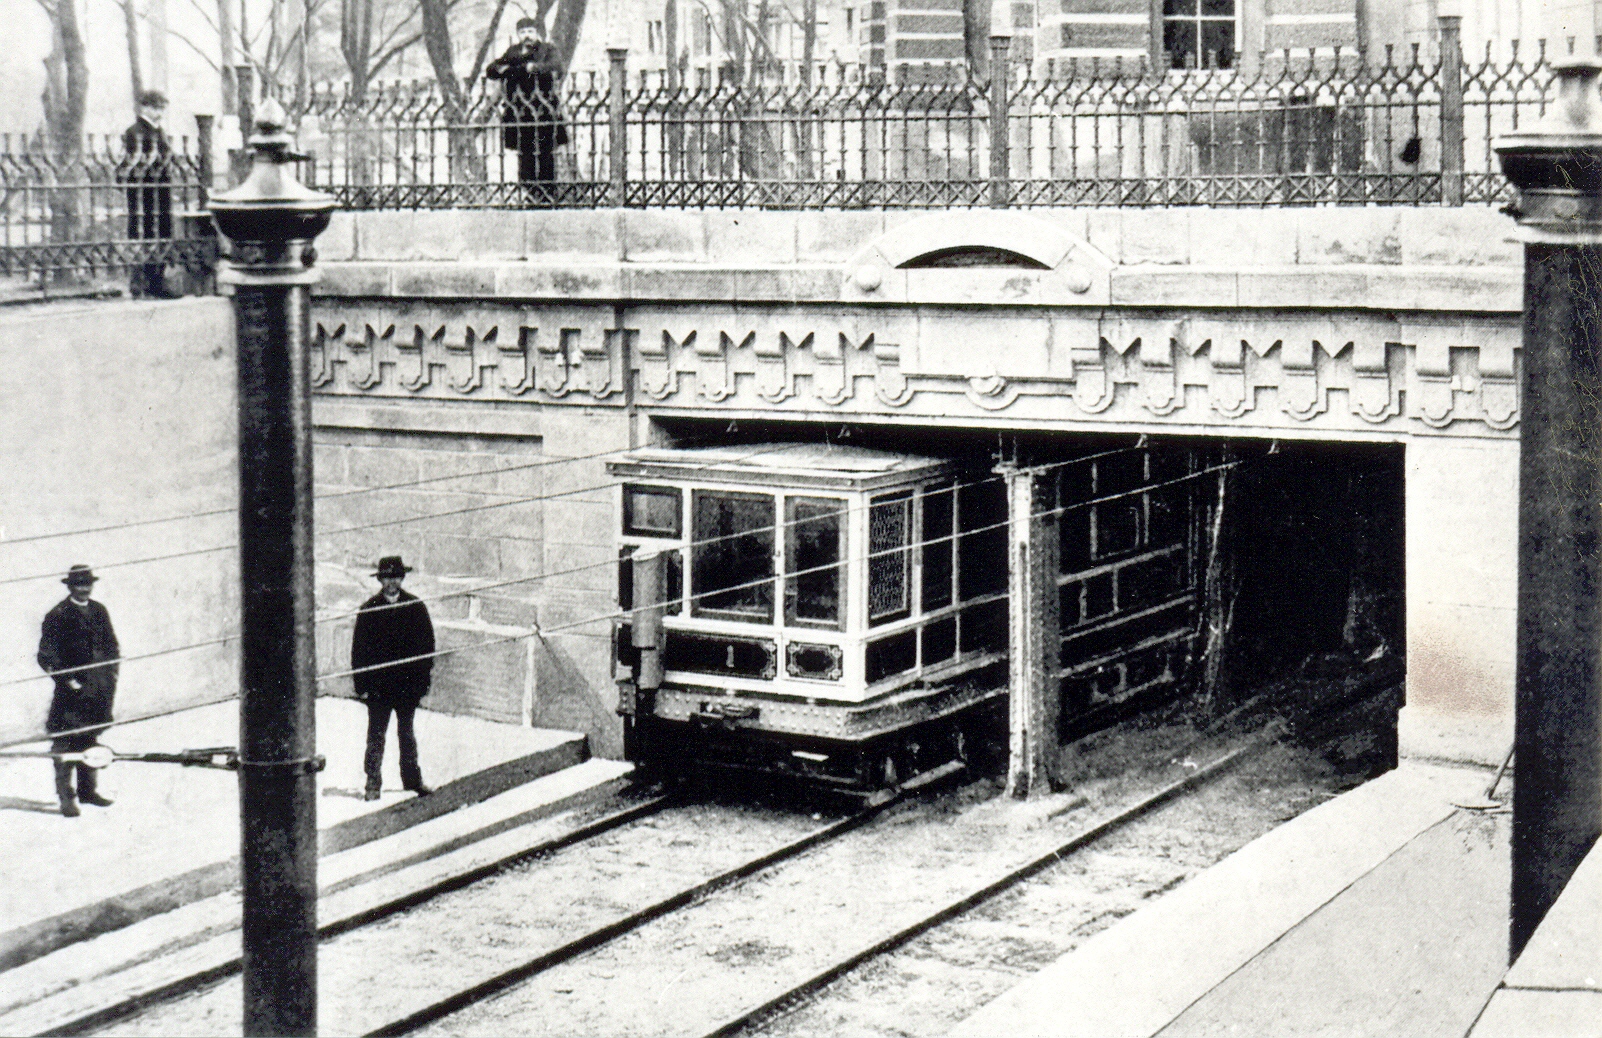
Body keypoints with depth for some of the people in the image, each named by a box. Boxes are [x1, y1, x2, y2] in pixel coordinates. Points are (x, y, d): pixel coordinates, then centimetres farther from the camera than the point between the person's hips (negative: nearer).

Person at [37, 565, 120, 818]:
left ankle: (87, 790, 22)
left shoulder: (99, 611, 11)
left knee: (90, 738, 13)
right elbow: (47, 656, -8)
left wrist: (111, 675, 7)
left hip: (98, 689, 5)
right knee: (66, 741, -6)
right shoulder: (57, 616, -6)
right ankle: (66, 797, -3)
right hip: (71, 687, -5)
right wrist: (67, 680, -15)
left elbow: (110, 645, 18)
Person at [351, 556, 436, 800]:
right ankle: (373, 784, 7)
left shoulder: (416, 607, 1)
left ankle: (413, 779, 23)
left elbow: (427, 643, 4)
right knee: (376, 735, 1)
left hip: (408, 683, 2)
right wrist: (362, 685, -6)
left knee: (407, 732, 14)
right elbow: (359, 649, -2)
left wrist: (424, 677, -1)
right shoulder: (368, 610, -3)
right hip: (378, 684, -2)